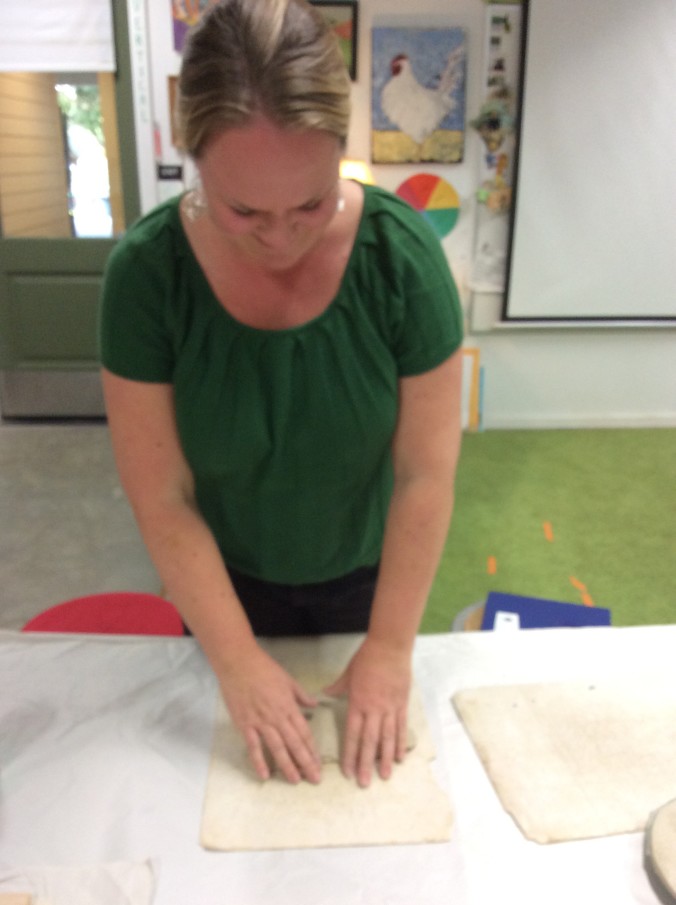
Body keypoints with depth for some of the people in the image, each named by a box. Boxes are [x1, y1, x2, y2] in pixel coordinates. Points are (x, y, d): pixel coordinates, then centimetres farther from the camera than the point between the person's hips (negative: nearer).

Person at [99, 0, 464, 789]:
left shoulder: (402, 255, -25)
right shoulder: (146, 271, -24)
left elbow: (426, 473, -20)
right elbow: (162, 499, -20)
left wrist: (391, 647, -16)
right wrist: (236, 659, -18)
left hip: (365, 573, 0)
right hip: (227, 580, 1)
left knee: (371, 728, 27)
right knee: (236, 755, 27)